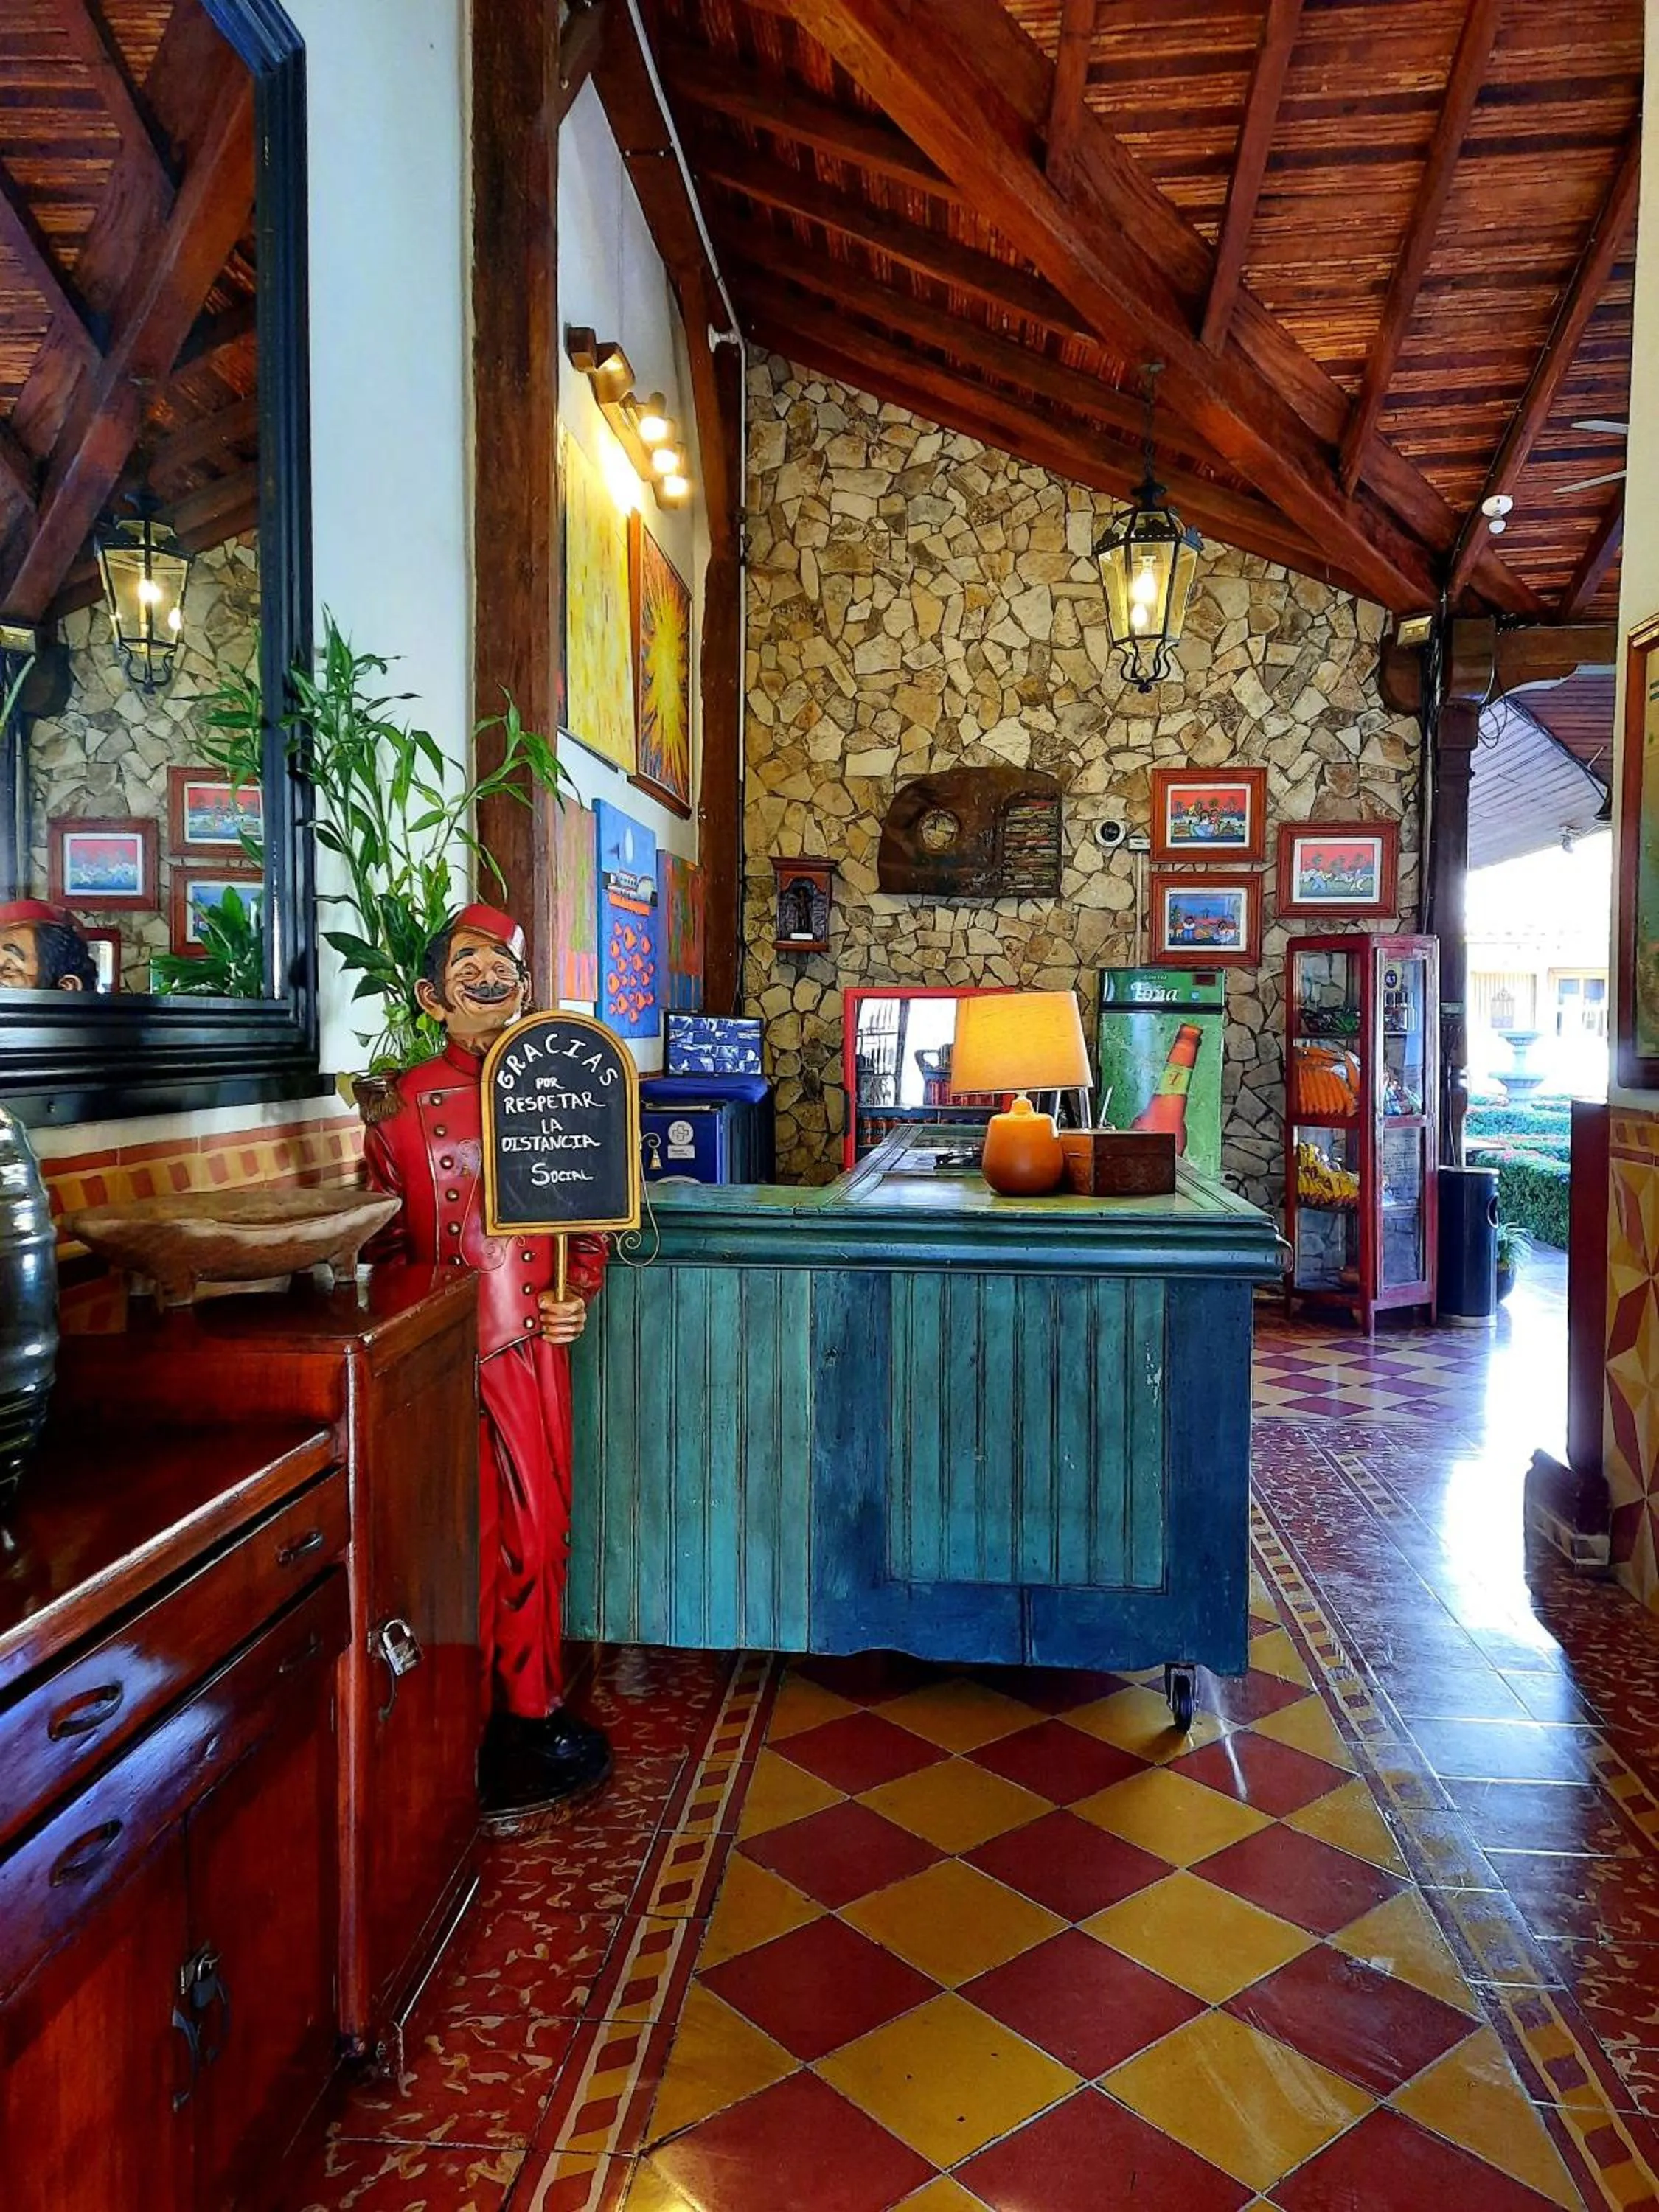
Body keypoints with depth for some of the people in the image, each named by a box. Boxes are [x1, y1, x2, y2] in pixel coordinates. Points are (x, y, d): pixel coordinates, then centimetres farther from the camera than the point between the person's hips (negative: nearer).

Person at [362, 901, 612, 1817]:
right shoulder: (406, 1106, -4)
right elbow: (387, 1242, -1)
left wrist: (577, 1293, -5)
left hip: (536, 1348, 3)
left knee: (540, 1536, 12)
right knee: (468, 1544, 6)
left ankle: (532, 1708, 31)